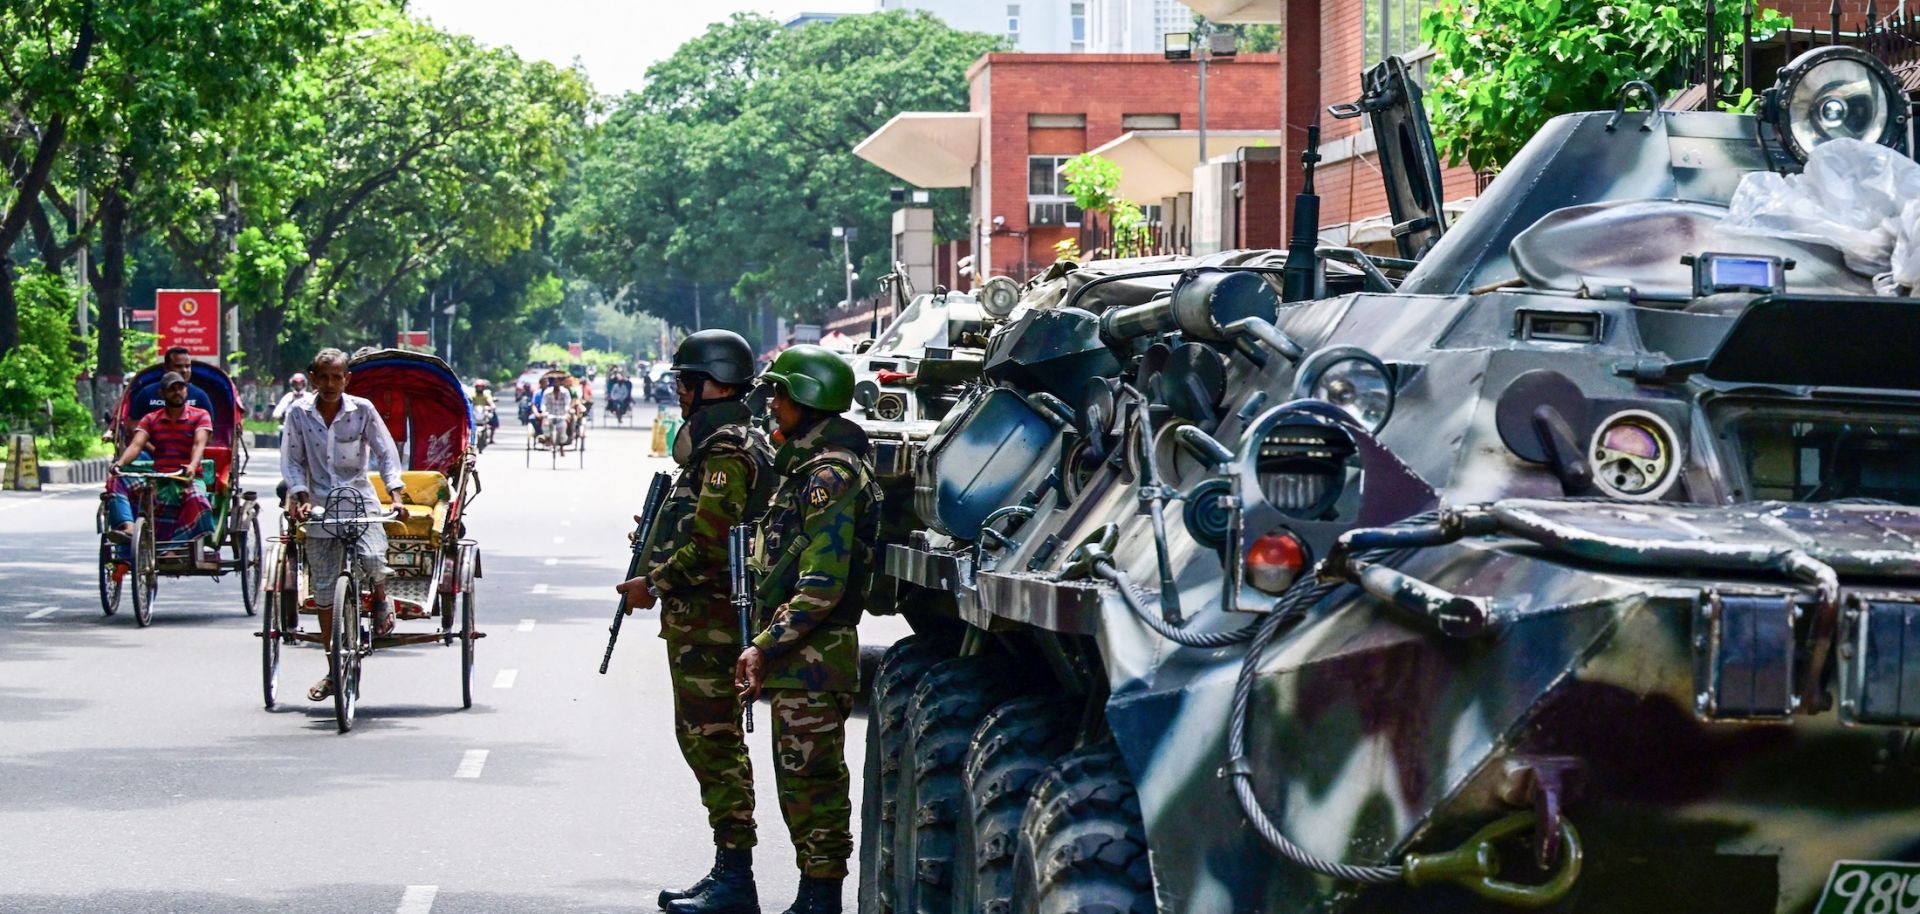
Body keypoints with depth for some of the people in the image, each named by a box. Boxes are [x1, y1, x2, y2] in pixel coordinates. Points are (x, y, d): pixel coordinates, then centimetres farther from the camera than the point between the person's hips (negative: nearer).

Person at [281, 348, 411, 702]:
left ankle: (381, 599, 7)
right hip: (320, 507, 2)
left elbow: (385, 451, 0)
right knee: (324, 591, 3)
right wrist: (301, 496, -9)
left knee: (372, 559, -30)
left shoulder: (362, 410, -3)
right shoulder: (298, 413, 0)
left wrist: (396, 491, -12)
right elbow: (291, 460, 4)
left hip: (360, 499, -2)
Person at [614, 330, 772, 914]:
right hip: (698, 617, 11)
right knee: (701, 737, 14)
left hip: (709, 619, -11)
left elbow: (711, 542, -22)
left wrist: (654, 585, -14)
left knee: (714, 739, -10)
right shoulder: (719, 441, 19)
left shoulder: (727, 449, -15)